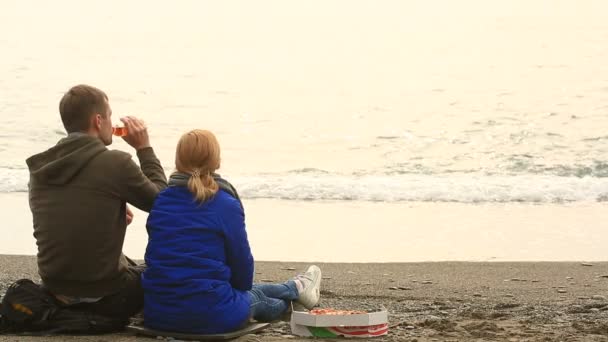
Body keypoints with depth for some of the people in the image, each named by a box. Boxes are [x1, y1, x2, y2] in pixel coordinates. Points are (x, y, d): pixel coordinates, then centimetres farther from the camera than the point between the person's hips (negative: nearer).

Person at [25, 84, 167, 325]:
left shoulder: (39, 167, 3)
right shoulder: (115, 163, -16)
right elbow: (161, 201, -1)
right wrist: (144, 148, 6)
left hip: (54, 287, 6)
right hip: (104, 294, -6)